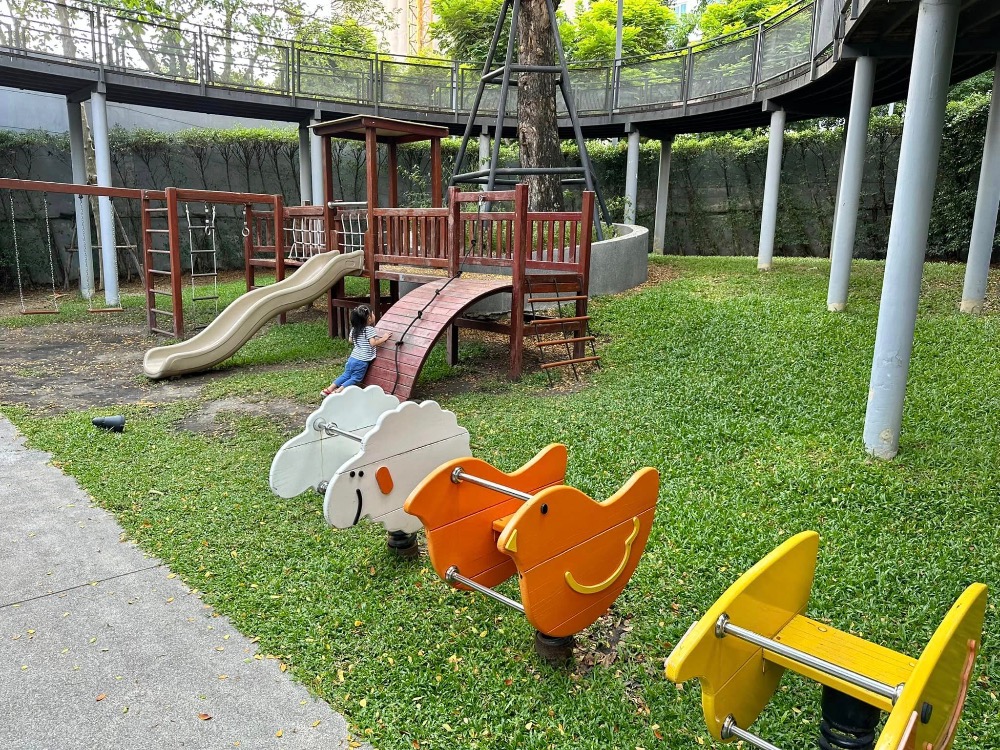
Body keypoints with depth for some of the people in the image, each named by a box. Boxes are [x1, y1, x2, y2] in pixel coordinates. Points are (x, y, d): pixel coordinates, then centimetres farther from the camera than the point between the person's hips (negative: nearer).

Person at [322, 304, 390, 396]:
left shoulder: (354, 329, 7)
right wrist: (383, 339, -12)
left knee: (346, 375, 19)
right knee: (355, 379, 4)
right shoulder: (370, 329, -14)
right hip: (362, 361, -7)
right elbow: (373, 343, -23)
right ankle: (338, 391, -7)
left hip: (352, 358, 7)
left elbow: (350, 340, 19)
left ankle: (329, 389, 16)